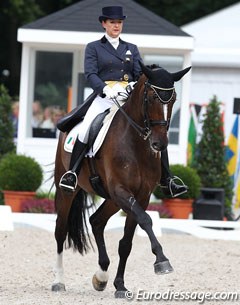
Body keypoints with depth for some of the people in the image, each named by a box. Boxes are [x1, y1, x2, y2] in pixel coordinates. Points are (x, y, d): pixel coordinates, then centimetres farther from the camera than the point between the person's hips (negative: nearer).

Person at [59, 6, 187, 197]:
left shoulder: (132, 49, 20)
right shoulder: (94, 48, 10)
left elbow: (140, 73, 9)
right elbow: (90, 73, -3)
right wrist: (105, 89, -23)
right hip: (104, 97, -3)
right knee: (86, 129, -30)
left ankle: (167, 181, -10)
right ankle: (71, 174, -22)